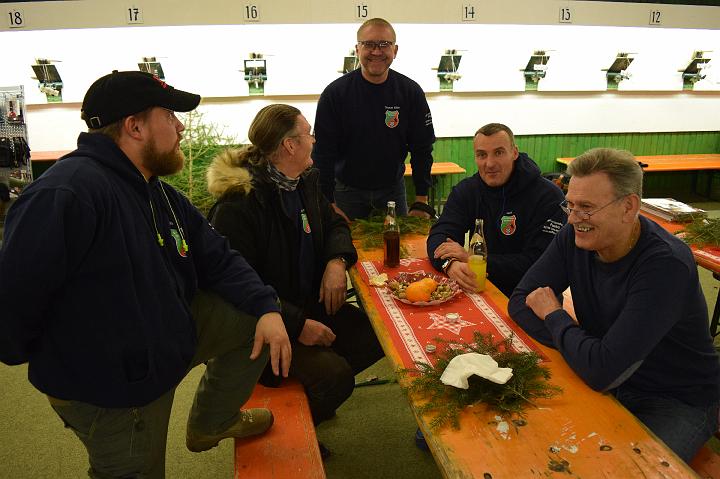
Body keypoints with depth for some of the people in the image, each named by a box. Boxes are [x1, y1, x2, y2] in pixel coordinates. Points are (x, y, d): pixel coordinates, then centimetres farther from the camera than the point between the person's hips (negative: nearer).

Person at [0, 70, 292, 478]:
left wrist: (267, 307, -11)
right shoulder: (66, 194, -30)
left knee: (253, 318, 8)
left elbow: (217, 259, 5)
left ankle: (211, 424, 25)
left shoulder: (159, 193, 3)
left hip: (170, 333, 8)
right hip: (110, 389, -8)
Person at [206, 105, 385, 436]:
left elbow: (334, 224, 17)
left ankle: (312, 389, 16)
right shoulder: (239, 204, -22)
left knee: (378, 336, -5)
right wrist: (296, 325, -27)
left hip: (311, 305, 9)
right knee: (335, 375, -24)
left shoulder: (305, 180, 5)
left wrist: (337, 261, -6)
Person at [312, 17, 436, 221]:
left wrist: (421, 203, -6)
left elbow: (422, 149, -3)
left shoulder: (410, 92, -7)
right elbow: (323, 152, -10)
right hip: (347, 189, -1)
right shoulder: (335, 93, -12)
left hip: (393, 188, 2)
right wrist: (329, 204, -14)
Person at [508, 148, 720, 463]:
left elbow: (601, 370, -35)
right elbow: (520, 301, -9)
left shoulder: (666, 265, -30)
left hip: (679, 403, -5)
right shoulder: (575, 236, -10)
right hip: (608, 383, 5)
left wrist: (553, 315, -17)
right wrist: (581, 351, -24)